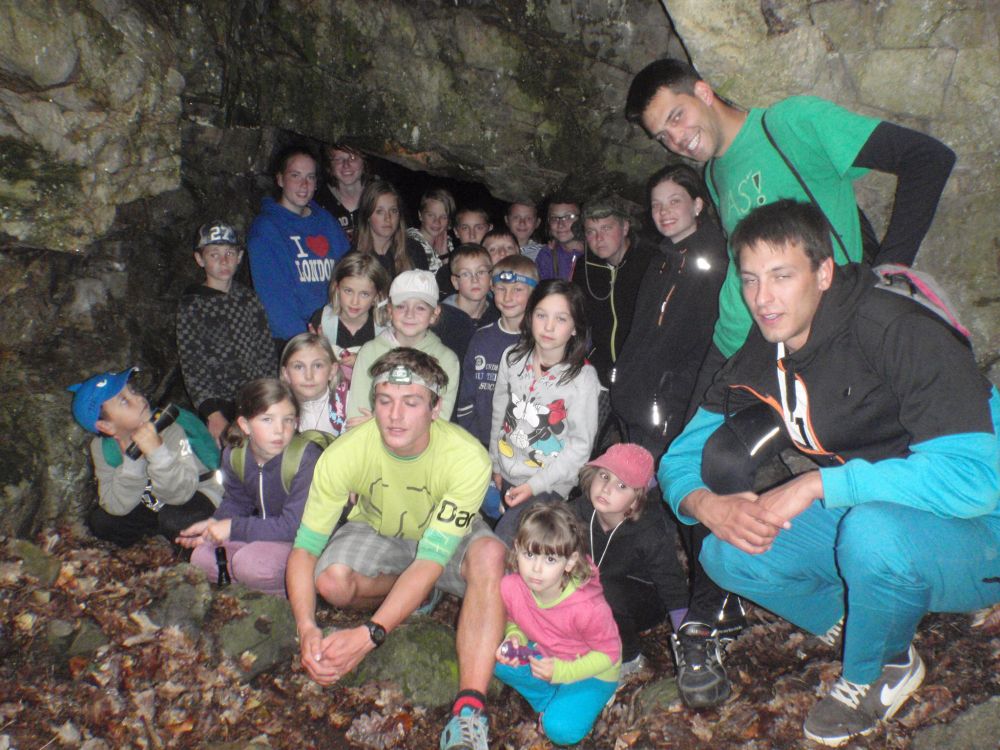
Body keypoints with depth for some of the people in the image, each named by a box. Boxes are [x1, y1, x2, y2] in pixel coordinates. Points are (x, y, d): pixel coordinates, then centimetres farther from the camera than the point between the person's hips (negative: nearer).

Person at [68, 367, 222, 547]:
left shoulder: (171, 429, -28)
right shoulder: (101, 447, -14)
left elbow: (182, 493, -34)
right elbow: (118, 507, -19)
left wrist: (157, 452, -47)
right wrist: (131, 460, -33)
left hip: (198, 497, -5)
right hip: (149, 505, 5)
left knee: (174, 519, -33)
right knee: (99, 520, -10)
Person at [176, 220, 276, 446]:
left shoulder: (249, 299, 8)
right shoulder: (191, 306, -4)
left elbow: (266, 351, 7)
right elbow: (192, 368, -9)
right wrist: (213, 414, -18)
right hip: (221, 405, -4)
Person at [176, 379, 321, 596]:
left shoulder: (306, 458, -28)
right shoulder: (234, 454, -6)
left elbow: (293, 526, -27)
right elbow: (236, 502, 12)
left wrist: (233, 528, -22)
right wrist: (213, 524, -8)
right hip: (264, 530, 7)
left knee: (249, 564, -28)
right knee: (201, 559, -4)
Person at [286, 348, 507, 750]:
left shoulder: (467, 457, -34)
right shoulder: (345, 453, -28)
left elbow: (430, 562, -36)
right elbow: (304, 548, -23)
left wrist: (368, 636, -45)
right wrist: (306, 627, -39)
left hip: (447, 536, -1)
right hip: (375, 532, 2)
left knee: (489, 554, -35)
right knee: (332, 581, -30)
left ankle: (469, 711, -34)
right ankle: (417, 597, 1)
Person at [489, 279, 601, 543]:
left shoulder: (583, 378, -18)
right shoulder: (513, 358, -5)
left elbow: (579, 447, -11)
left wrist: (534, 485, -13)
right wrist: (496, 465, 14)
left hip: (548, 485, -5)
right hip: (506, 475, 5)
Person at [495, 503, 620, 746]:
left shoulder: (588, 607, -34)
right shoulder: (510, 587, -22)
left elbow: (609, 654, -19)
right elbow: (513, 621, 0)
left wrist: (561, 671, -29)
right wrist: (514, 638, -23)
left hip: (590, 671, -5)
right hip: (543, 655, 5)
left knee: (561, 729, -26)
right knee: (494, 657, -18)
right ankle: (550, 700, 0)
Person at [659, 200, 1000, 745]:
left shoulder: (901, 334, -24)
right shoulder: (759, 361, -4)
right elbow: (679, 459, 1)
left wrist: (818, 483, -32)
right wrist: (705, 504, -22)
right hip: (863, 520, 5)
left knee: (874, 529, -37)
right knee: (726, 553, -13)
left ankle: (880, 670, -5)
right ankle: (861, 626, 7)